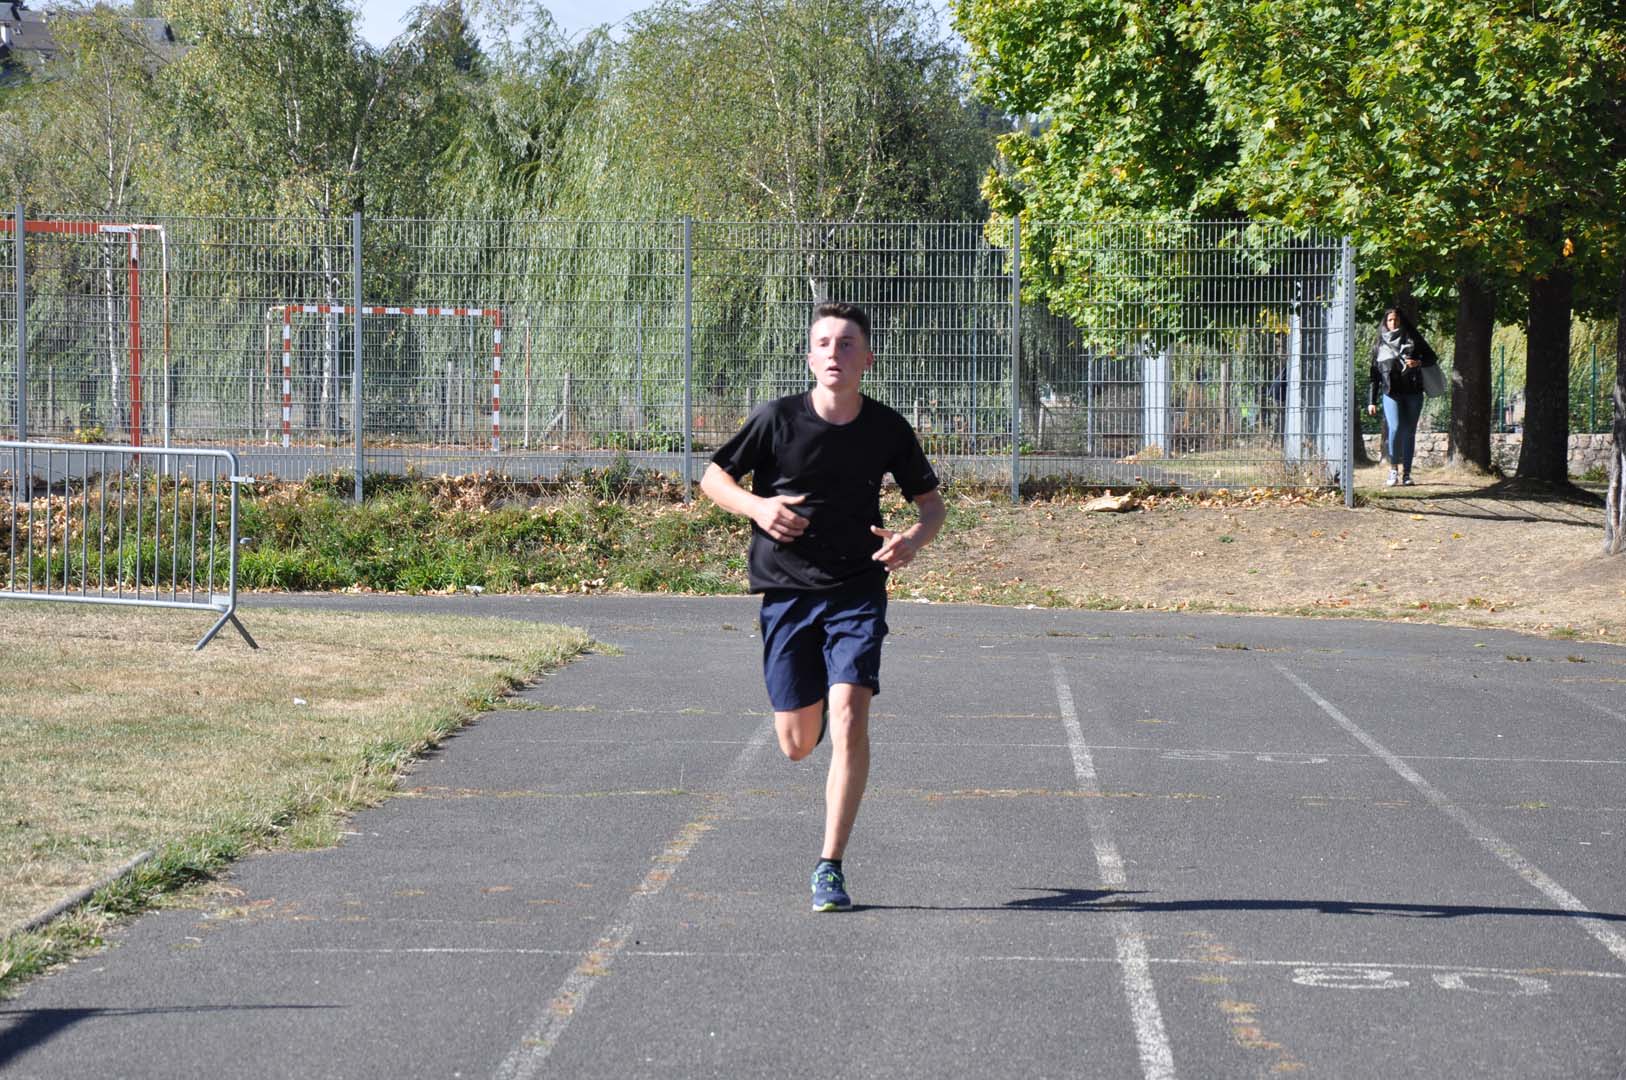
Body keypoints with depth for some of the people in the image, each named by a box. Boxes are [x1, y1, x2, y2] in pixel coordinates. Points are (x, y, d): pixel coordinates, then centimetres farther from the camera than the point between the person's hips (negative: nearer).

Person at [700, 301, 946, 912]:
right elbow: (713, 477, 5)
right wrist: (756, 506, -15)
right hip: (786, 592, 0)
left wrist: (914, 539, -11)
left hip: (858, 592, 0)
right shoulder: (778, 420, -6)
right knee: (797, 744, 5)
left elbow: (931, 500, 11)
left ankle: (830, 868, -12)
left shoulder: (887, 429, -2)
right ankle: (815, 703, 45)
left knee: (848, 718, -19)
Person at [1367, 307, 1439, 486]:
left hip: (1413, 392, 1)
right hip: (1391, 393, -1)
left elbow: (1432, 357, 12)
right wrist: (1372, 401, 9)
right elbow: (1375, 375, 13)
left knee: (1409, 432, 1)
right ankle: (1393, 469, -6)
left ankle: (1406, 473, 8)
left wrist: (1419, 362, -11)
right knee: (1395, 428, -18)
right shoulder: (1380, 346, 12)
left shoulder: (1413, 340, 10)